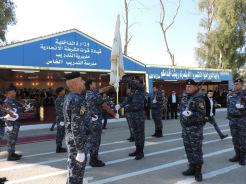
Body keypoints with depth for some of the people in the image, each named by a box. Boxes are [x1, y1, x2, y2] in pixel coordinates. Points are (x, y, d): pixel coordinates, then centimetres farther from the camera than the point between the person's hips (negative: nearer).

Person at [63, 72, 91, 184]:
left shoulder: (69, 97, 8)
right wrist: (81, 150, -23)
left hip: (71, 138, 9)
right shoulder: (77, 100, -23)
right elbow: (77, 127, -26)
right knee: (77, 170, 4)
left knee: (73, 168, 22)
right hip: (77, 140, -9)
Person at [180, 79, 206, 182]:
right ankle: (192, 167, 26)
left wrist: (191, 114, -30)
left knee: (196, 149, -1)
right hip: (185, 127, 7)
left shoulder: (199, 99, -13)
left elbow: (202, 115, -16)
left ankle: (198, 171, 11)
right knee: (188, 149, 13)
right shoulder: (184, 97, 10)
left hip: (195, 128, -7)